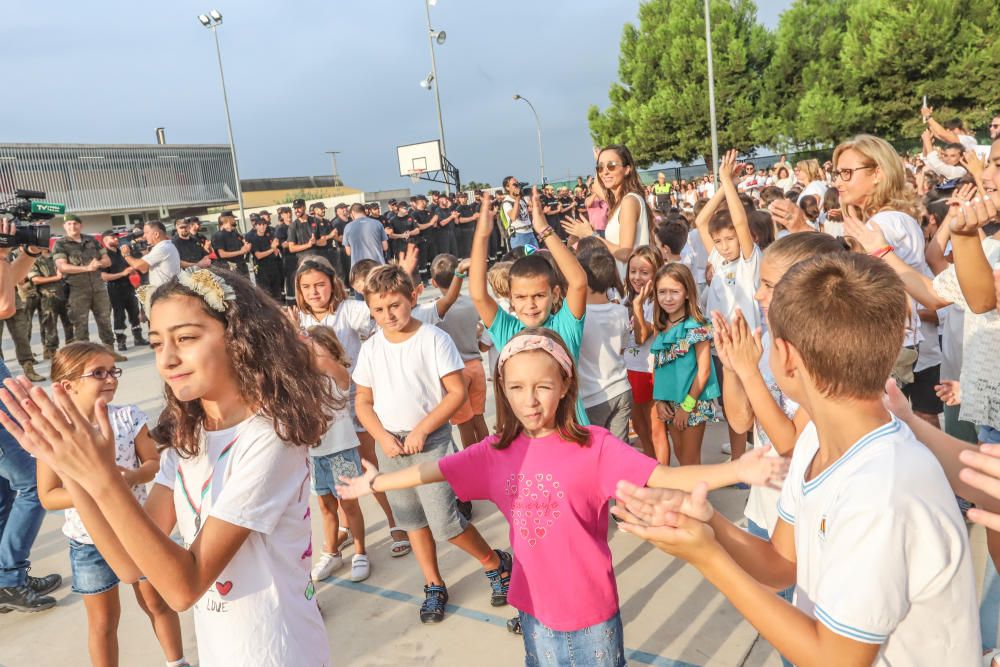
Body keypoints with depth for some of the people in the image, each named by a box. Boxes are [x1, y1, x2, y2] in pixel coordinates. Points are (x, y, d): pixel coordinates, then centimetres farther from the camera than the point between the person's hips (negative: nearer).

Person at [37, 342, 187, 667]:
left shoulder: (129, 417, -11)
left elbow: (155, 463, -4)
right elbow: (47, 497, -12)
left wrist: (133, 476, -25)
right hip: (89, 541, -1)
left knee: (157, 603, 18)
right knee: (103, 620, 15)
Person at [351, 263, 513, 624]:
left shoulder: (433, 338, -10)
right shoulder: (370, 348, 3)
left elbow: (457, 392, -11)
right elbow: (363, 401, 8)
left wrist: (421, 431, -16)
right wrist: (382, 437, -8)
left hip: (431, 442, -5)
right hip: (390, 446, 5)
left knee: (444, 521, -8)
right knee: (412, 520, 13)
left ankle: (497, 564, 17)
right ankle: (434, 586, 31)